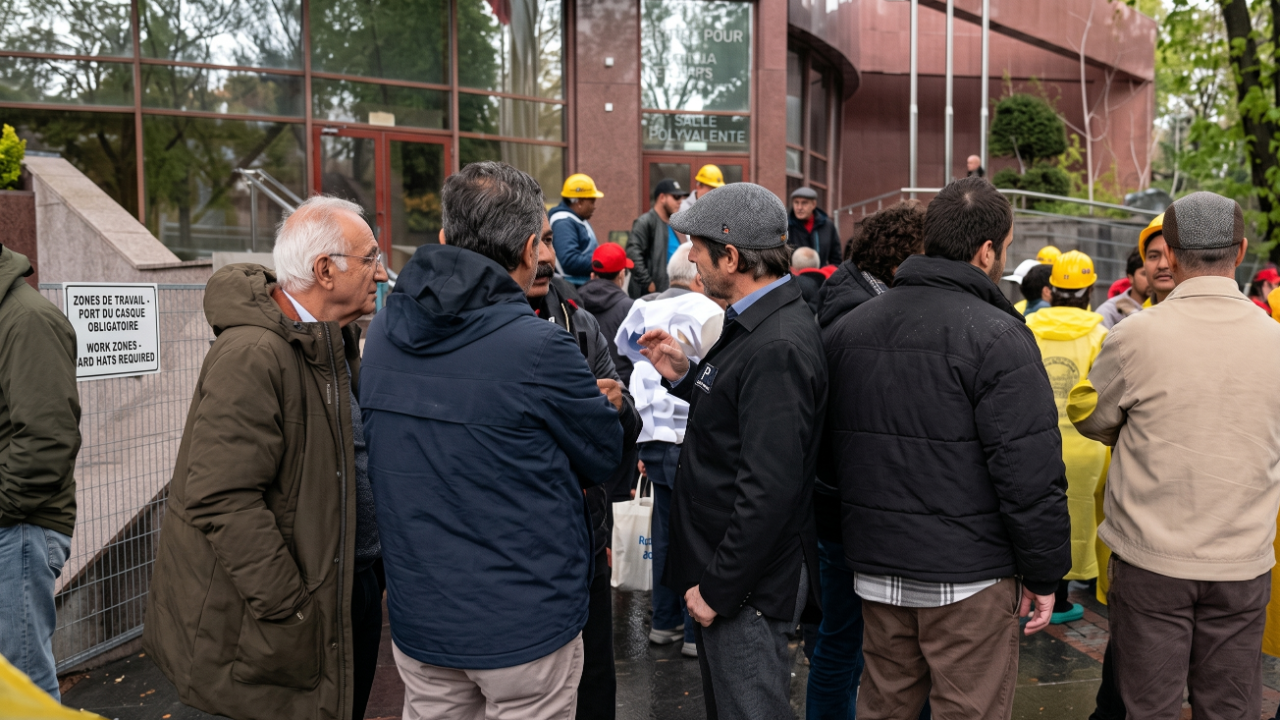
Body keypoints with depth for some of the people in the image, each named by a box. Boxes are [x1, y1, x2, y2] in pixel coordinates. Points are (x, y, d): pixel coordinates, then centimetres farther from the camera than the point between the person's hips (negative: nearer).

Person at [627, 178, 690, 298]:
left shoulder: (670, 226, 18)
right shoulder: (646, 222, -9)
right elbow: (633, 253, -21)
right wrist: (648, 283, -21)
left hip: (670, 293, 8)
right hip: (650, 295, -8)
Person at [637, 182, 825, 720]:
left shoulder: (779, 348, -25)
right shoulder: (761, 324, 8)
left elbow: (770, 489, -28)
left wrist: (718, 589, -21)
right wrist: (684, 377, 4)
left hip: (749, 587, -10)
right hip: (721, 567, 10)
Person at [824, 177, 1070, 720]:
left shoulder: (845, 329, 5)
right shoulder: (997, 337, -15)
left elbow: (828, 455, 11)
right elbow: (1030, 473, -16)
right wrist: (1043, 575, -5)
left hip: (874, 567, 6)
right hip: (968, 574, -6)